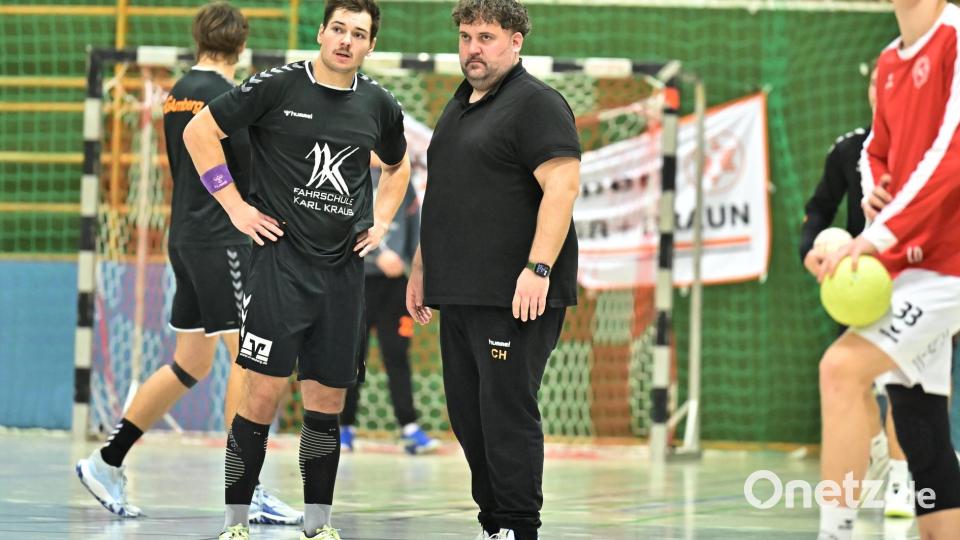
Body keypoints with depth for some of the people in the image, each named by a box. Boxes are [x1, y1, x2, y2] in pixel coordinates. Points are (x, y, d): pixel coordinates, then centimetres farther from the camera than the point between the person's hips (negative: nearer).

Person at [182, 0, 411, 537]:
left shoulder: (380, 105, 8)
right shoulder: (278, 86, -6)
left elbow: (398, 165, 29)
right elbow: (200, 131, -2)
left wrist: (381, 221, 15)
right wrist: (235, 205, -6)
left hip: (344, 269, 4)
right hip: (281, 259, -4)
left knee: (328, 400, 8)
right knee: (264, 391, -9)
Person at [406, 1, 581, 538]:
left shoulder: (536, 104, -8)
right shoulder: (459, 107, 20)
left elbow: (562, 185, -18)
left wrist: (538, 269, -25)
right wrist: (421, 268, 25)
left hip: (515, 297, -9)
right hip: (460, 293, 9)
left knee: (507, 412, -10)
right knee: (469, 414, 10)